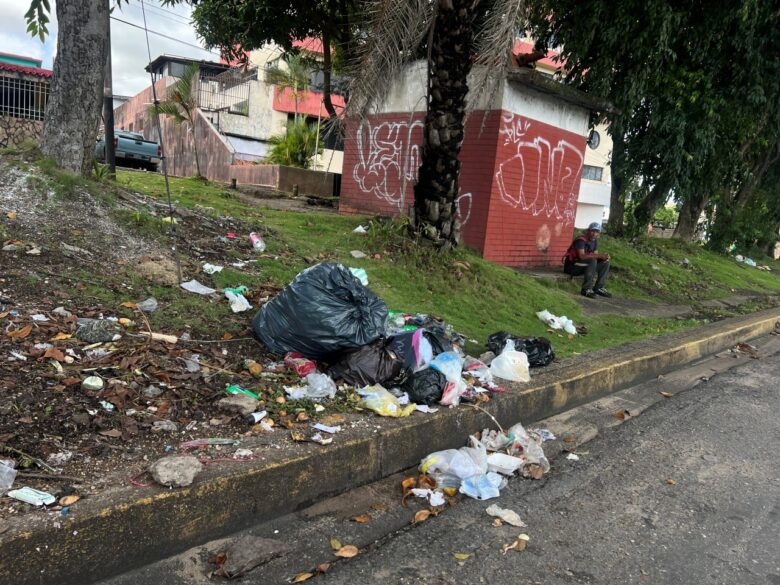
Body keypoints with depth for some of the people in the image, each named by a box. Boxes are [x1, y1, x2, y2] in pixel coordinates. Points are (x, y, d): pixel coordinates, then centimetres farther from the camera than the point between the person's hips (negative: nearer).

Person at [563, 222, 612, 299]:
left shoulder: (594, 241, 7)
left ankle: (598, 288, 0)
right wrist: (600, 255, -36)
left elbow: (595, 255, 5)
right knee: (592, 261, -32)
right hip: (571, 266, -9)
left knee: (605, 262, 0)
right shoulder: (581, 240, -20)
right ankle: (586, 289, -28)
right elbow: (582, 256, -33)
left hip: (584, 266, 9)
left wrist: (603, 257, -19)